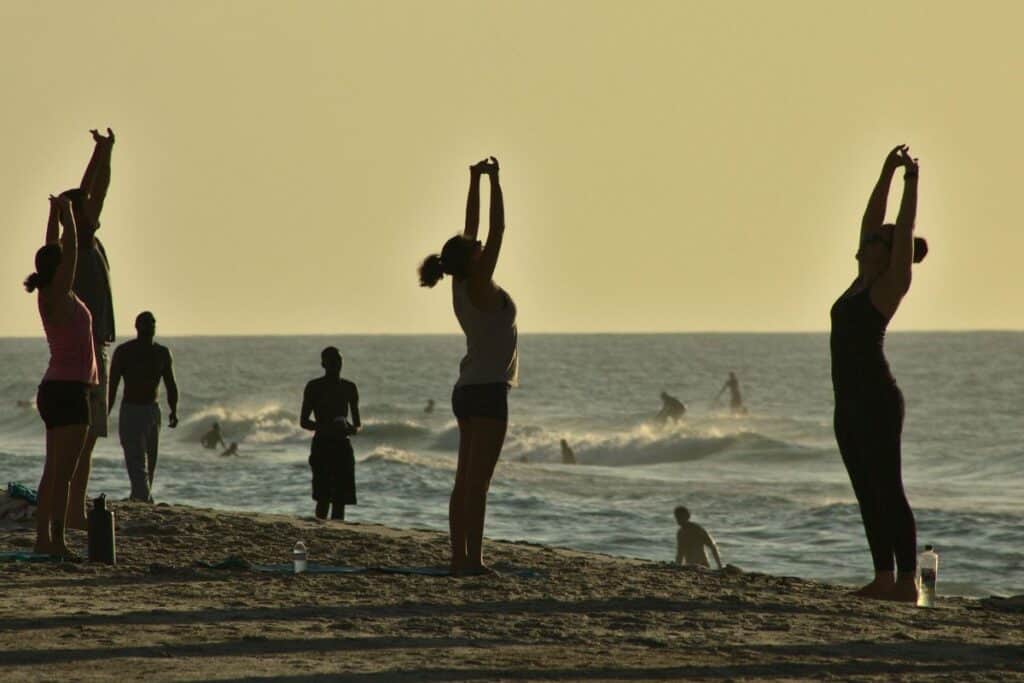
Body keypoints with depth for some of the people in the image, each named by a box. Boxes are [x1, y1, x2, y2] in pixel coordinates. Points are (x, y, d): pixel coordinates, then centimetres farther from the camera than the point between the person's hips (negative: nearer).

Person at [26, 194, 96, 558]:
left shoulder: (50, 295, 9)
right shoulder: (58, 297, -14)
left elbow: (55, 248, 20)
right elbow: (71, 248, -15)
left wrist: (55, 211, 23)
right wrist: (65, 211, -5)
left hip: (55, 391, 9)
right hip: (68, 391, -9)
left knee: (54, 471, 10)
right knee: (63, 473, -10)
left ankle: (43, 539, 11)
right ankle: (57, 540, -11)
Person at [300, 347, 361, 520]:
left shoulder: (349, 388, 10)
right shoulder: (314, 387, 0)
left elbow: (357, 424, 15)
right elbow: (303, 421, 0)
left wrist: (352, 429, -9)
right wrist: (323, 427, -18)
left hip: (343, 446, 4)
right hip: (322, 446, -4)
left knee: (340, 499, 1)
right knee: (324, 497, -12)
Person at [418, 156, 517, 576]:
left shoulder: (461, 285, 6)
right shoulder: (479, 286, -14)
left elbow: (472, 229, 13)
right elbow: (497, 230, -14)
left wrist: (475, 181, 13)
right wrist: (493, 182, -10)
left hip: (467, 391, 9)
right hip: (487, 392, -9)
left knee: (466, 481, 7)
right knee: (477, 482, -10)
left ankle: (460, 558, 7)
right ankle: (472, 561, -12)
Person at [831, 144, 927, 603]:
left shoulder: (891, 285, -5)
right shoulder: (864, 283, 15)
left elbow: (904, 229, -10)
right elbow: (871, 221, 20)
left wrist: (911, 179, -8)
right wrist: (887, 172, 20)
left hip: (877, 401, -9)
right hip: (850, 404, 9)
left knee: (888, 492, -8)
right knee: (868, 495, 9)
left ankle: (907, 583, -7)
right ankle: (884, 578, 12)